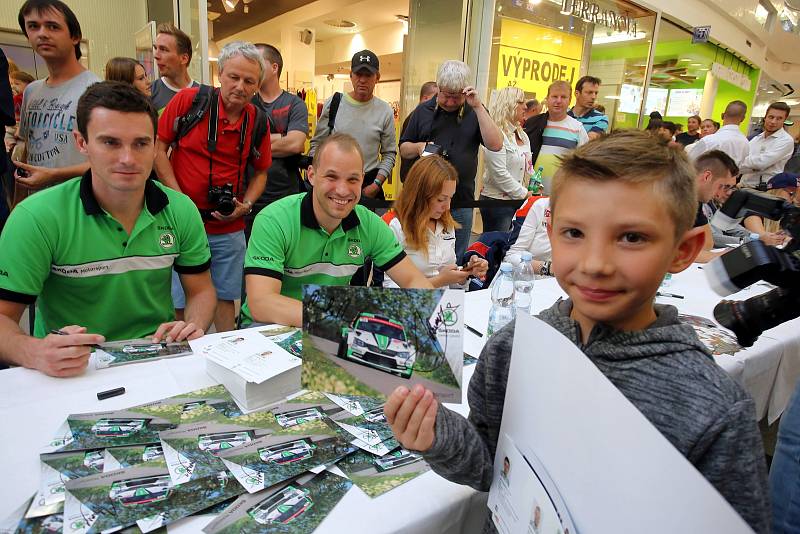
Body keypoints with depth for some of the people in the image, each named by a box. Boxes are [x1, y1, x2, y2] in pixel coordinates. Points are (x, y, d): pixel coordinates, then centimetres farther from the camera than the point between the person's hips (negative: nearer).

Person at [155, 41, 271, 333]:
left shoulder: (258, 121, 1)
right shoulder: (188, 99, -6)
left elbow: (260, 172, 13)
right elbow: (158, 148, -2)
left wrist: (246, 205, -4)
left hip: (229, 228, 2)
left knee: (225, 297, 12)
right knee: (180, 300, 4)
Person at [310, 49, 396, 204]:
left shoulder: (385, 111, 1)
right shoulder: (332, 104, 1)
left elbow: (389, 153, 4)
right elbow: (316, 145, 5)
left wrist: (376, 185, -7)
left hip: (369, 183, 0)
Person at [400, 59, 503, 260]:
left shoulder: (475, 112, 2)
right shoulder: (423, 110, 6)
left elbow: (495, 145, -13)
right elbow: (403, 149, 10)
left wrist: (478, 106, -17)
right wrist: (418, 147, -12)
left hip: (461, 203, 0)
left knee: (456, 260, 12)